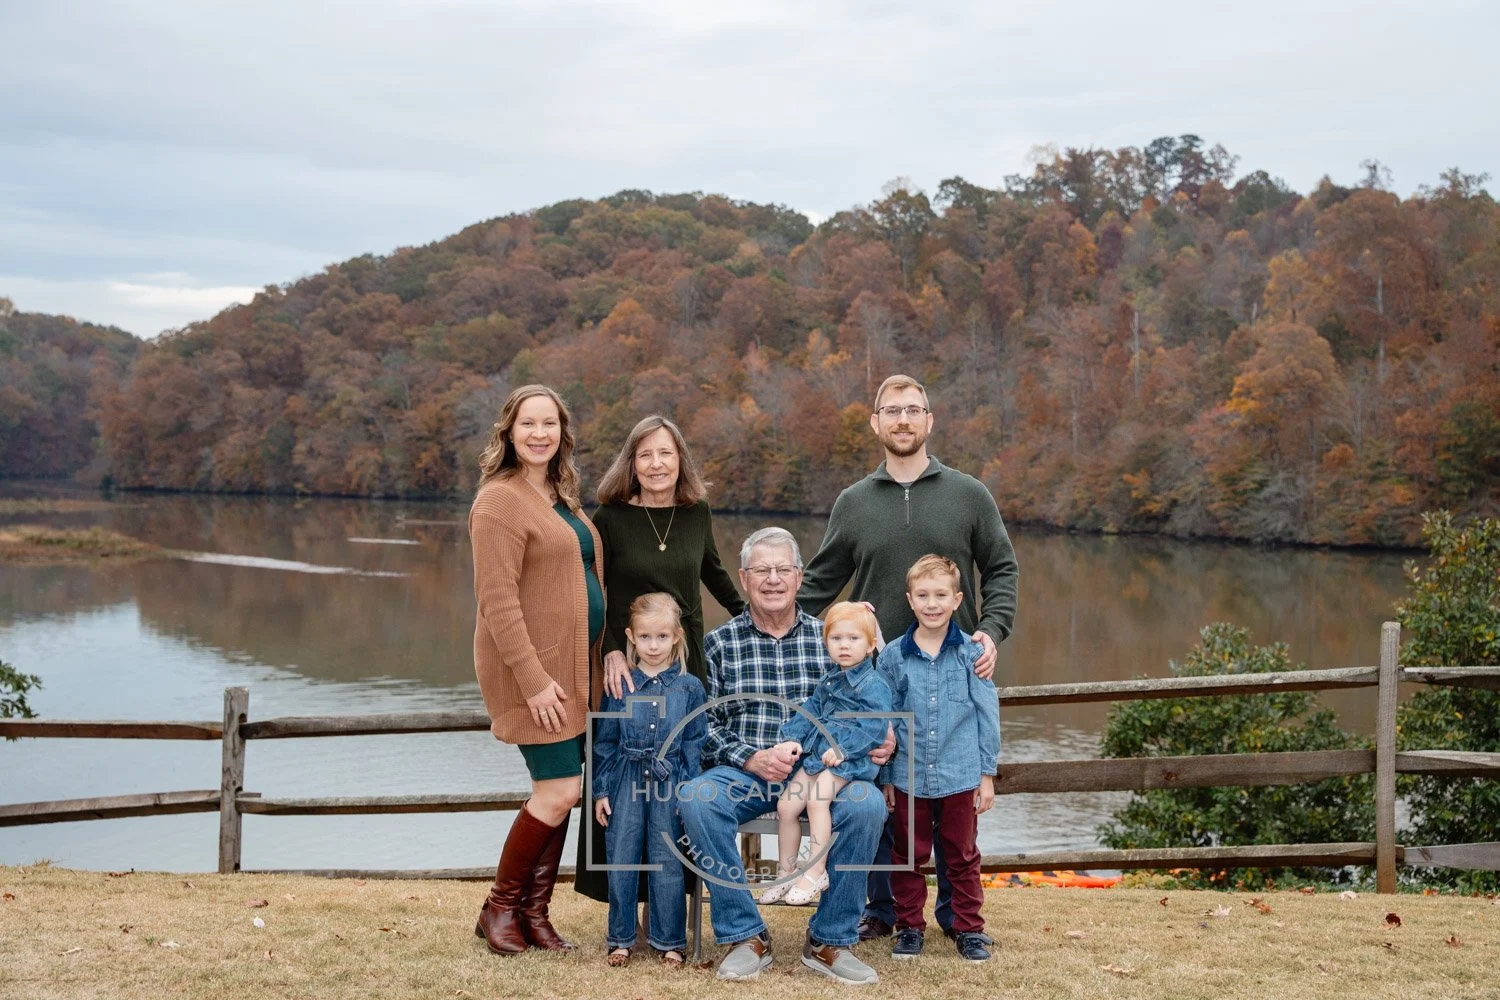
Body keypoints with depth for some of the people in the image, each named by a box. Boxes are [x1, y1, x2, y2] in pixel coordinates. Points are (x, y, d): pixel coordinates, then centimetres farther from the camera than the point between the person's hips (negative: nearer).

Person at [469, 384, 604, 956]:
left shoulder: (559, 497, 15)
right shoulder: (500, 501, -13)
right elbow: (497, 600, -19)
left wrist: (602, 657, 16)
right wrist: (534, 678, -22)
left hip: (572, 666, 9)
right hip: (531, 670, -9)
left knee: (559, 794, 9)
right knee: (559, 792, -9)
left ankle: (534, 915, 18)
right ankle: (500, 909, 8)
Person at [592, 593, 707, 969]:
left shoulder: (689, 687, 1)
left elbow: (695, 744, 3)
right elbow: (605, 741, 5)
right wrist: (601, 790, 2)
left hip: (669, 783, -1)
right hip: (626, 781, 1)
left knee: (667, 864, 3)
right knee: (621, 862, 5)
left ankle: (669, 941, 14)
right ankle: (620, 938, 17)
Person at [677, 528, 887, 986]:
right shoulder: (720, 643, 10)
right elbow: (706, 726, 3)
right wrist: (752, 758, -12)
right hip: (740, 774, 0)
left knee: (866, 803, -31)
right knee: (696, 799, -33)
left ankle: (828, 940, -12)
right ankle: (745, 936, -15)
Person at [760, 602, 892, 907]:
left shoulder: (873, 685, -7)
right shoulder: (827, 682, 18)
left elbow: (874, 725, -16)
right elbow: (809, 712, 18)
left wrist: (843, 748, -22)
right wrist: (793, 739, 1)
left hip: (848, 759, -8)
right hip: (817, 754, 8)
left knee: (816, 799, -29)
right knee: (786, 805, -3)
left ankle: (816, 871, -23)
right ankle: (785, 873, 9)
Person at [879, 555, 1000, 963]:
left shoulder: (971, 652, -3)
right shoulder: (893, 656, -1)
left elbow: (988, 714, 1)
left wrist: (987, 773, 1)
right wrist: (885, 777, 5)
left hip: (961, 777, 0)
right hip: (909, 778, 1)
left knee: (963, 856, 10)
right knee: (909, 857, 11)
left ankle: (969, 929, 21)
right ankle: (909, 928, 23)